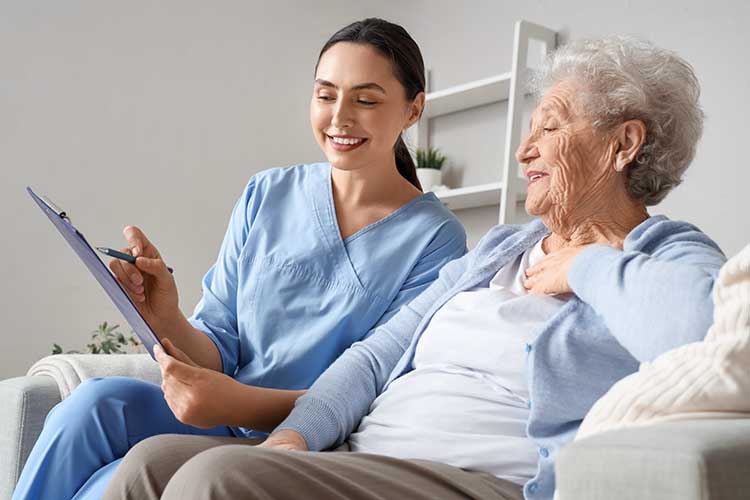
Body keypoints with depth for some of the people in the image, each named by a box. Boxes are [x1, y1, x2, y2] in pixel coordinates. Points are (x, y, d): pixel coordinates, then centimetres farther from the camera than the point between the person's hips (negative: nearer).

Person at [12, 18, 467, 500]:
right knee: (98, 400, -26)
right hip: (222, 423, 4)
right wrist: (168, 322, -20)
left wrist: (238, 403, -26)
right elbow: (220, 350, 3)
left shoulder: (435, 239, -7)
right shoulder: (266, 195, 5)